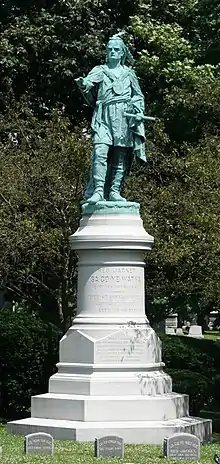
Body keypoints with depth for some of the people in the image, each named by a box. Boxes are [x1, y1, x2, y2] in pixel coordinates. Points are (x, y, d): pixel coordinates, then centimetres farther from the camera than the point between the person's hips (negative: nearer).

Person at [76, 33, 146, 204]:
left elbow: (139, 96, 21)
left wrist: (139, 111, 2)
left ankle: (114, 191, 3)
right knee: (100, 152, -17)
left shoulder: (129, 73, 20)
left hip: (125, 118, 2)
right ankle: (98, 190, -22)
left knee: (121, 156, -1)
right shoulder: (100, 70, 14)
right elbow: (90, 81, -5)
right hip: (104, 116, -2)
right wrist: (83, 84, -29)